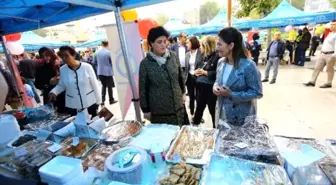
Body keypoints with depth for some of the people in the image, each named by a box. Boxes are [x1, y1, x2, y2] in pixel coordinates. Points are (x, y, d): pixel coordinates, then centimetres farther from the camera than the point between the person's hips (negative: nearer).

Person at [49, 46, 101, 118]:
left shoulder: (87, 67, -11)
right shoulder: (62, 70, -3)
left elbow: (94, 85, -5)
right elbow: (61, 85, 11)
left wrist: (98, 101, -2)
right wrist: (53, 92, -10)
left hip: (90, 104, -2)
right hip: (72, 106, 2)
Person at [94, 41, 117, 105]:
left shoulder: (97, 52, 2)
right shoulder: (109, 52, -15)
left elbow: (94, 62, 10)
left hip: (100, 72, 5)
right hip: (108, 72, -5)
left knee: (103, 85, 19)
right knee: (109, 86, 7)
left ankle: (102, 100, 13)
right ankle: (111, 100, 17)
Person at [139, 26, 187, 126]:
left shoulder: (174, 56, -2)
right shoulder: (145, 63, -11)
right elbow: (143, 89, -6)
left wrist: (183, 93, 15)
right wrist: (146, 109, -3)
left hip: (178, 105, 3)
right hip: (158, 110, -3)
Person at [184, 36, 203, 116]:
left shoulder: (201, 53, -7)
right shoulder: (187, 54, 8)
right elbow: (186, 67, 9)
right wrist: (184, 78, 4)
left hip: (198, 77, -4)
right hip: (189, 77, 4)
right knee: (191, 97, 12)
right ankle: (192, 114, 26)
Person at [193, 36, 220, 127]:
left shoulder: (217, 57, -15)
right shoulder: (205, 57, 12)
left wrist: (205, 72, -20)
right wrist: (198, 71, 1)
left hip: (211, 88, -8)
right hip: (201, 87, 8)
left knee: (213, 109, 9)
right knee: (199, 107, 20)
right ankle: (195, 125, 37)